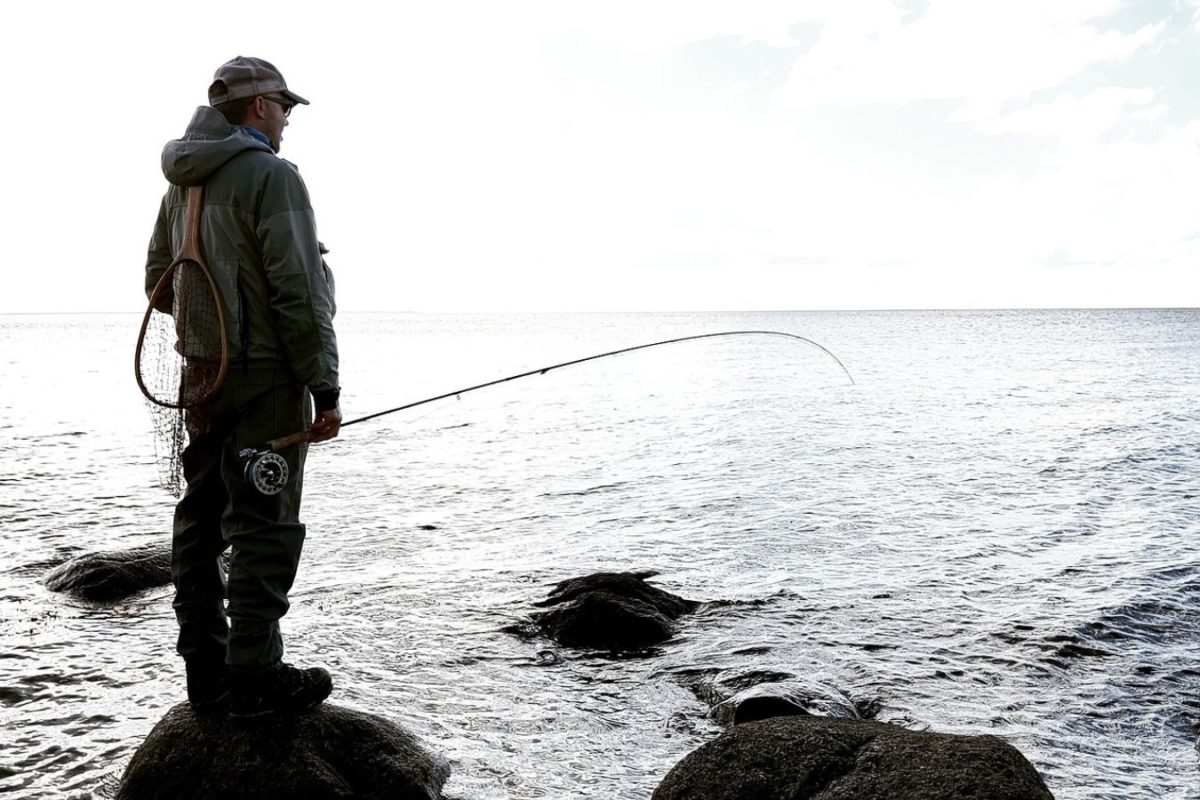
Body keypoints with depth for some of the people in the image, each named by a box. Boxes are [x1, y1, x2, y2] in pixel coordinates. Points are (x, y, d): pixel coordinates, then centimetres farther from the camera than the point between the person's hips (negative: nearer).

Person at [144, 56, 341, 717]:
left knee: (201, 521, 11)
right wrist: (325, 387, -15)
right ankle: (254, 676, -1)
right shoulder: (270, 174, -11)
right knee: (263, 526, -5)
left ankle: (207, 671, 19)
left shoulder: (182, 184, 15)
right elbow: (298, 291, -17)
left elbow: (159, 279, 22)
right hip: (266, 378, -9)